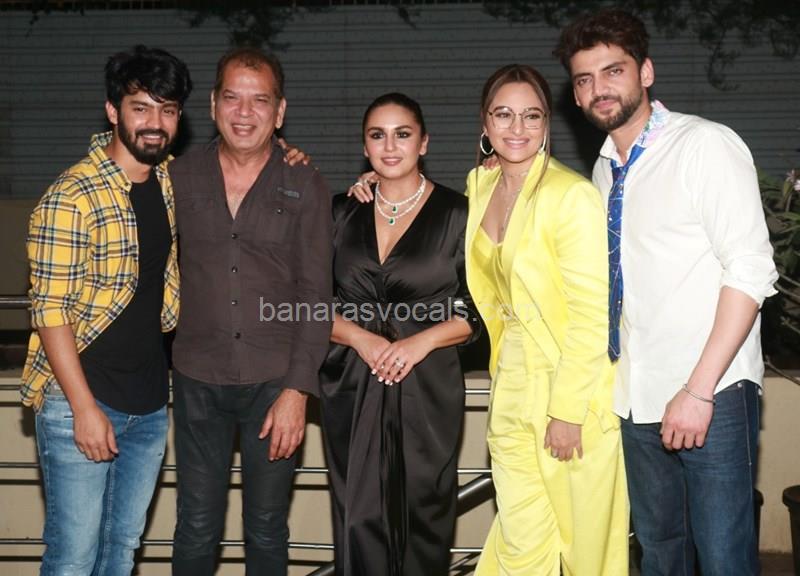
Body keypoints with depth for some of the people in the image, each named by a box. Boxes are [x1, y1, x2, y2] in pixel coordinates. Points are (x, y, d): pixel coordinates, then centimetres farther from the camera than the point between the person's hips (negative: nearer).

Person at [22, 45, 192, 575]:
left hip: (150, 403, 6)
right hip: (80, 402, -6)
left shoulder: (173, 180, 4)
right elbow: (49, 312, -16)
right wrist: (85, 407, -18)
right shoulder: (71, 197, -15)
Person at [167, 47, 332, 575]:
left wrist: (296, 390, -11)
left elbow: (315, 294, -4)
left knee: (267, 532, 11)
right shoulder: (180, 178, 3)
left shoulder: (305, 186, -1)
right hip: (198, 380, 1)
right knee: (196, 531, 7)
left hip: (276, 382, -1)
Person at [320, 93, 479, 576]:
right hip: (352, 389, 2)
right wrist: (360, 338, -10)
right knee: (360, 523, 0)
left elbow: (477, 311, 1)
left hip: (427, 390, -2)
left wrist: (421, 341, -14)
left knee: (424, 520, 5)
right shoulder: (342, 214, 10)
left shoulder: (456, 213, 2)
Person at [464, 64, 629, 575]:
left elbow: (591, 316, -17)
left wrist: (567, 410, -17)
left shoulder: (573, 195, -16)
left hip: (574, 384, -6)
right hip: (513, 382, 6)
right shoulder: (481, 185, 7)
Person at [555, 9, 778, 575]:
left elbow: (751, 271, -14)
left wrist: (699, 391, -18)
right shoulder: (606, 170, 13)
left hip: (710, 396, -6)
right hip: (638, 397, 6)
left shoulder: (706, 145, -7)